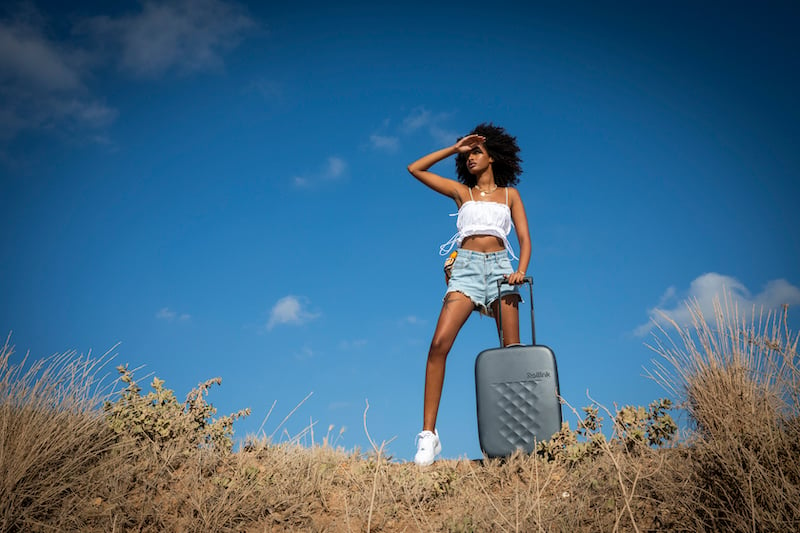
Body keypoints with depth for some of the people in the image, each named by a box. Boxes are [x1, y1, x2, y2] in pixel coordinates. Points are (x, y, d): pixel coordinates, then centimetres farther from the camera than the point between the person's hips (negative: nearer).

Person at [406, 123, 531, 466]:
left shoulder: (509, 195, 20)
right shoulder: (461, 191, 21)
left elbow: (524, 238, 10)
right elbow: (415, 169, 16)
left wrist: (521, 270, -9)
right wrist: (455, 148, 18)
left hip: (499, 266, 1)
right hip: (466, 266, -1)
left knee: (512, 349, -8)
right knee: (439, 344, -18)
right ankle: (428, 434, -20)